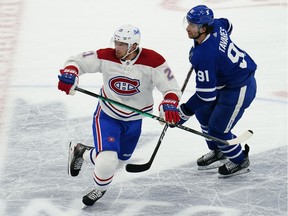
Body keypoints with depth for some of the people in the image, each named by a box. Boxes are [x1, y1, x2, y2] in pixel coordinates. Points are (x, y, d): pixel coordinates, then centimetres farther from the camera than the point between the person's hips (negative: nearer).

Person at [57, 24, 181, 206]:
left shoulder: (152, 60, -23)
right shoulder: (106, 57, -20)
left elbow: (171, 87, -20)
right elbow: (77, 61, -13)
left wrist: (169, 105, -41)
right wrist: (69, 74, -35)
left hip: (134, 120, 2)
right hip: (107, 115, -2)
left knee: (117, 162, 20)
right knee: (107, 161, -20)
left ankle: (81, 152, 50)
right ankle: (101, 188, 16)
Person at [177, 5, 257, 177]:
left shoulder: (205, 56, -35)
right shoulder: (216, 25, -11)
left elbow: (206, 95, -30)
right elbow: (227, 25, 18)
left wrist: (184, 113, -21)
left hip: (240, 89, -11)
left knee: (218, 129, -4)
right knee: (203, 113, 19)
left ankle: (240, 162, 22)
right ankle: (218, 153, 38)